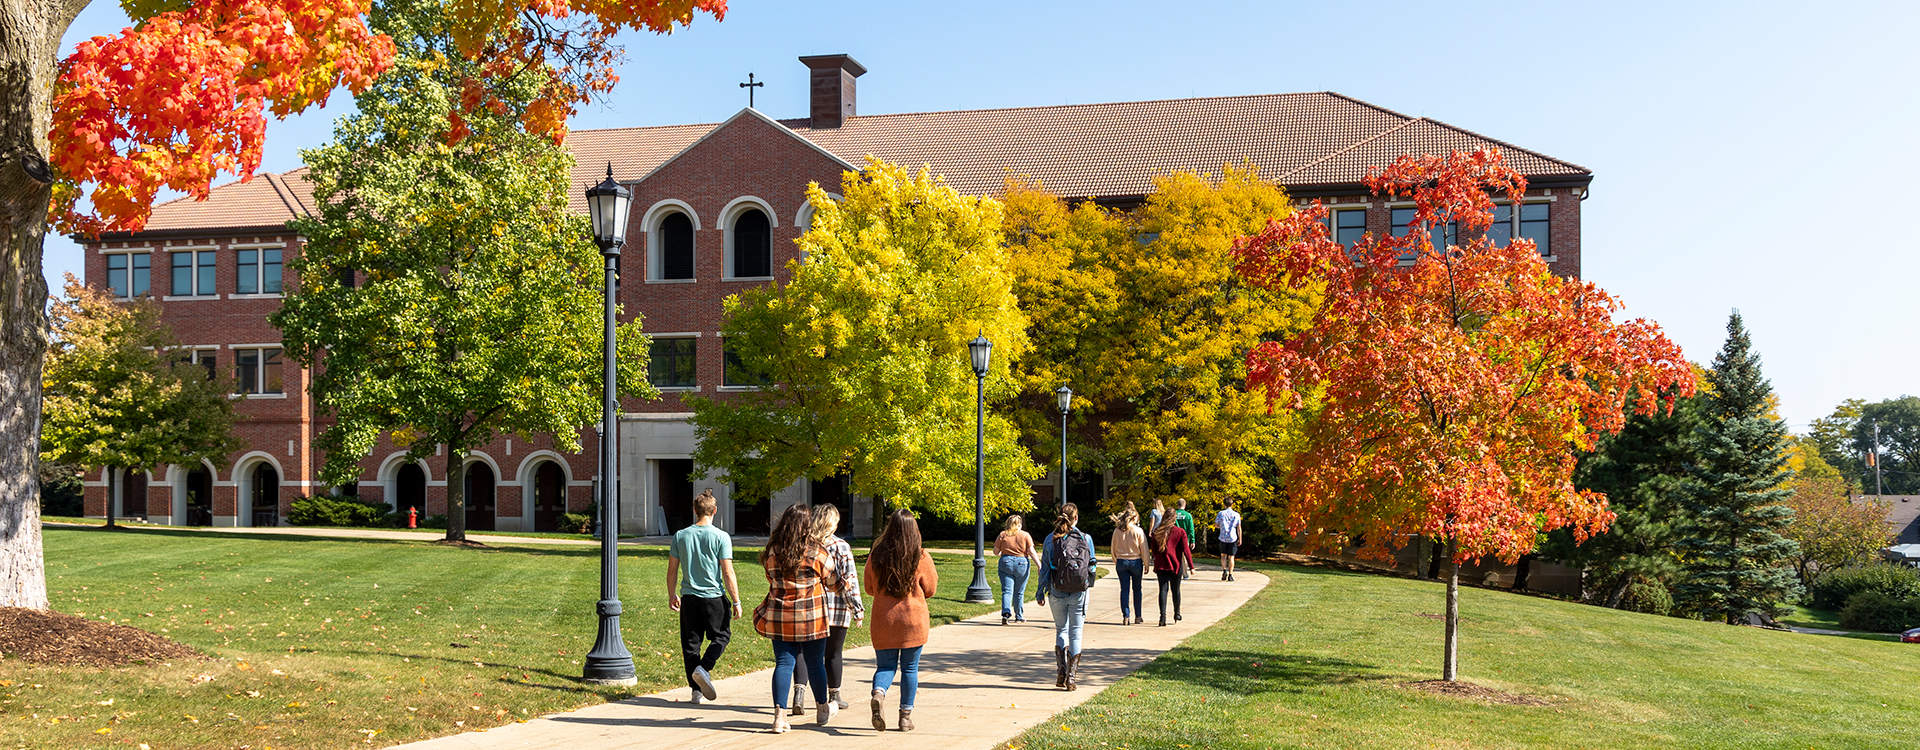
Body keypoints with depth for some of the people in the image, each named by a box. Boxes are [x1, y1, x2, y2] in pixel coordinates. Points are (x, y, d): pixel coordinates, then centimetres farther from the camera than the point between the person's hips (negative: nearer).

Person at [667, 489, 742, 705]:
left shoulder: (681, 536, 1)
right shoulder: (721, 537, -9)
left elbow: (672, 571, 6)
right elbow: (727, 573, -10)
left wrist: (672, 595, 19)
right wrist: (736, 601, -3)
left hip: (689, 597, 3)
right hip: (714, 597, -3)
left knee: (691, 642, 9)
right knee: (721, 636, 14)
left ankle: (697, 690, 9)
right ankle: (703, 667, -10)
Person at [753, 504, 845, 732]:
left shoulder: (772, 552, -1)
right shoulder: (817, 553, -9)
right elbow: (832, 582, 4)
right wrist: (845, 588, 26)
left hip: (780, 619, 2)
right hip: (812, 619, -2)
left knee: (783, 663, 4)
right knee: (815, 664, 13)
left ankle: (780, 714, -7)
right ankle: (823, 709, 32)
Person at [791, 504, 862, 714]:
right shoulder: (840, 546, -7)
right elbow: (849, 580, -9)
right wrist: (857, 609, -4)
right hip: (836, 607, -2)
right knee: (833, 654, 11)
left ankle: (799, 691, -15)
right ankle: (834, 697, 23)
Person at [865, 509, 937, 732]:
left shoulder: (876, 556, -5)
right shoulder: (921, 558, -10)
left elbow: (869, 588, 7)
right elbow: (930, 590, 2)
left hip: (883, 620, 1)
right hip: (913, 619, -1)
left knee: (885, 665, 10)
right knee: (910, 669, 10)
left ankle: (878, 692, -19)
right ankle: (906, 715, 13)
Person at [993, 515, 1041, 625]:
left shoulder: (1002, 535, 3)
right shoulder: (1025, 535, 2)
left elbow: (996, 552, 7)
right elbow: (1032, 552, -6)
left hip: (1006, 563, 0)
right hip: (1022, 564, 0)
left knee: (1007, 591, -2)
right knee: (1019, 592, 12)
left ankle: (1006, 612, -23)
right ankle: (1019, 616, 22)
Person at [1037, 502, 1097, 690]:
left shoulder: (1051, 539, -4)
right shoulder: (1086, 539, -4)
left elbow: (1044, 567, -1)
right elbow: (1092, 566, 4)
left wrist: (1041, 592, 8)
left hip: (1057, 593, 1)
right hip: (1079, 592, 0)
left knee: (1061, 630, 16)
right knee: (1075, 633, 7)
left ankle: (1061, 670, 0)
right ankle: (1071, 677, 4)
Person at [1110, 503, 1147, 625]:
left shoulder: (1117, 531, 0)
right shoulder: (1138, 531, -8)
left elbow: (1113, 549, 7)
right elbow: (1144, 550, -6)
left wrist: (1116, 563, 18)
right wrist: (1146, 565, 3)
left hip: (1121, 562, 2)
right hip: (1136, 562, -2)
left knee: (1124, 590, 4)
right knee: (1137, 589, 13)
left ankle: (1126, 616, -4)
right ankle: (1138, 616, 18)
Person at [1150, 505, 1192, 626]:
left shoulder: (1157, 532, 1)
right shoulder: (1180, 532, -4)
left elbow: (1154, 550, 8)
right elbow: (1186, 549, -7)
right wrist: (1191, 566, -5)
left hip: (1161, 565, 1)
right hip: (1176, 565, -1)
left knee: (1163, 589, -1)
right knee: (1176, 590, 13)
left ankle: (1163, 616, -15)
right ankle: (1177, 615, 26)